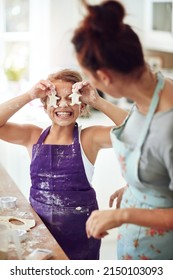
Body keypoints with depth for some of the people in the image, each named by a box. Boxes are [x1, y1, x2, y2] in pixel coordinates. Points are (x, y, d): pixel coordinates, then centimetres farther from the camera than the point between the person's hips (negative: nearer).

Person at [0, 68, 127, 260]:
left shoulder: (90, 138, -7)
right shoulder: (33, 136, 0)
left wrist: (98, 100, -21)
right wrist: (29, 96, -16)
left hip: (79, 233, -2)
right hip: (39, 226, 2)